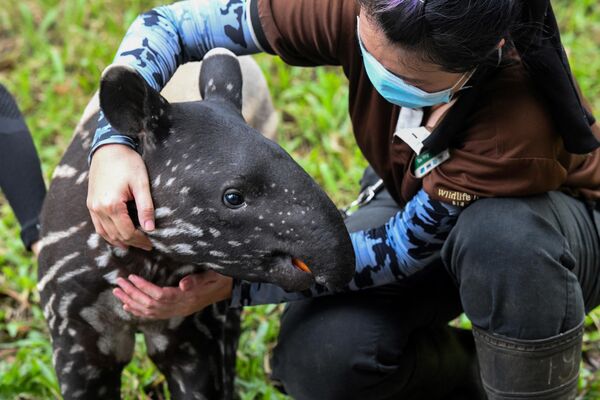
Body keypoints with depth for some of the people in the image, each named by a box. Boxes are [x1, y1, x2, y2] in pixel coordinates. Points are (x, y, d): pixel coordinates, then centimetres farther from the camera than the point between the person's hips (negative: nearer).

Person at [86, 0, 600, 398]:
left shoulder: (522, 124, -41)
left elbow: (407, 246, -29)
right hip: (411, 199, 3)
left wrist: (233, 285, -31)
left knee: (500, 234, -41)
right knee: (318, 356, -24)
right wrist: (112, 143, -39)